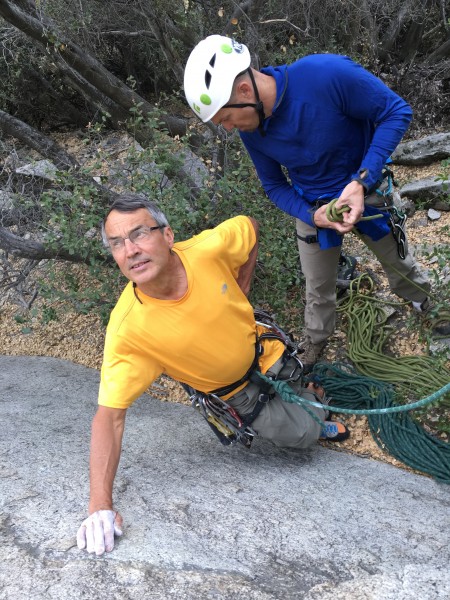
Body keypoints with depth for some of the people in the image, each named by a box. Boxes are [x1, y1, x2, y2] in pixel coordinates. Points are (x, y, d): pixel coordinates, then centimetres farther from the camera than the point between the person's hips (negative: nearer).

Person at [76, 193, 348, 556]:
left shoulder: (207, 249, -32)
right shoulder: (128, 330, -37)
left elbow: (250, 228, -8)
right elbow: (110, 415, -34)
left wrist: (241, 290, -6)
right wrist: (101, 506, -38)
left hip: (262, 351, 2)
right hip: (229, 388, -2)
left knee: (315, 410, 18)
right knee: (300, 435, -5)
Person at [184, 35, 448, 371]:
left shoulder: (327, 74, -36)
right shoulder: (251, 130, -19)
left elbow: (397, 111, -24)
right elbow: (274, 186, -3)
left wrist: (361, 181, -32)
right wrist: (313, 215, -22)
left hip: (365, 191, -2)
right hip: (311, 207, 2)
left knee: (399, 263, 21)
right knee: (318, 287, 16)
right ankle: (315, 341, 44)